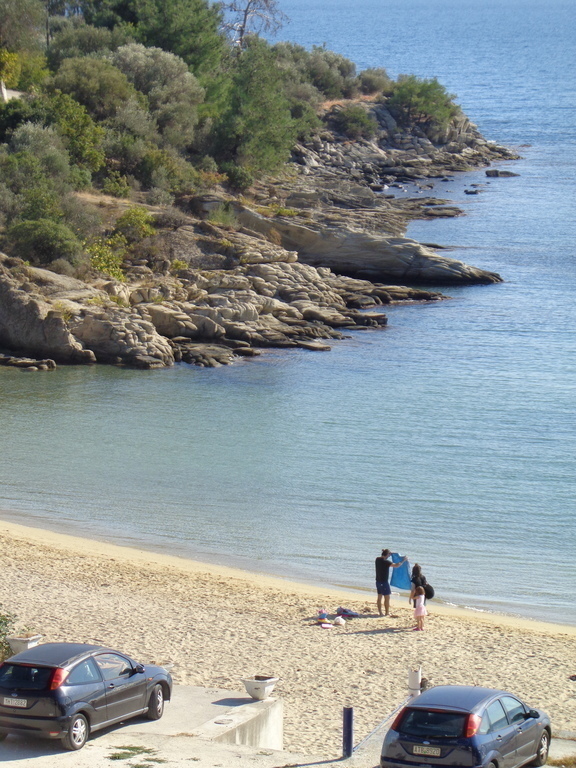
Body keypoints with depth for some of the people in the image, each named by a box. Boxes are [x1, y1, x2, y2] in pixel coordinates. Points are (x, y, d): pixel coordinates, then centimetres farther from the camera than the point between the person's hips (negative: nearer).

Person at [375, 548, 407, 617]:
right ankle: (387, 613, 6)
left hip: (378, 581, 8)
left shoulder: (377, 559, 3)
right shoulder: (386, 562, -20)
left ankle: (380, 612, 17)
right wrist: (403, 560, -11)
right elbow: (396, 565, -24)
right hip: (384, 582, -8)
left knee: (379, 597, 13)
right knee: (387, 598, 2)